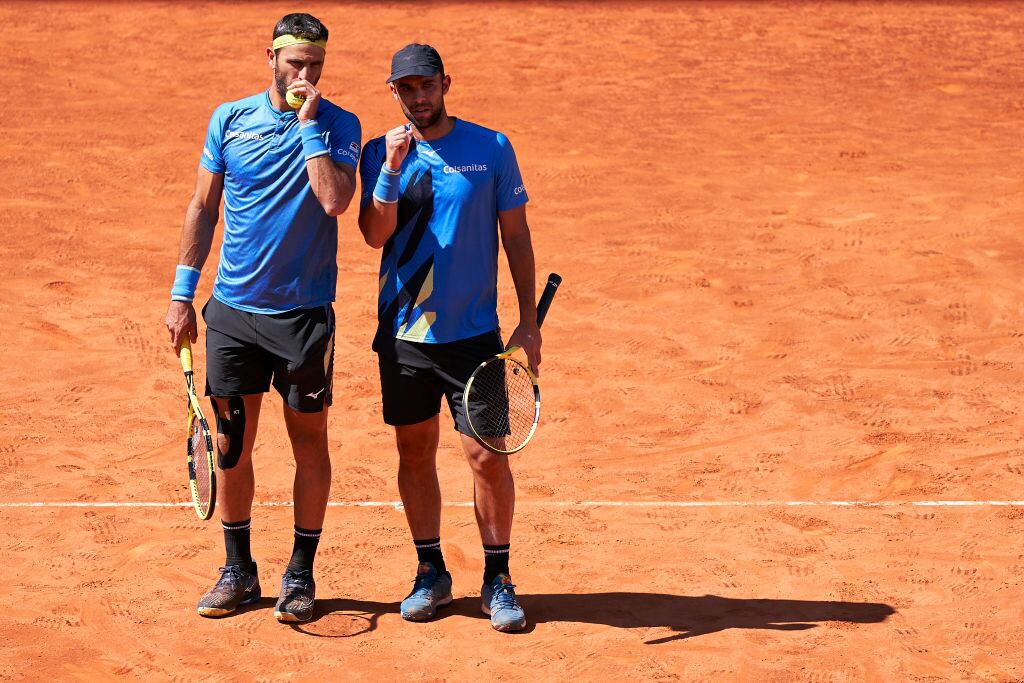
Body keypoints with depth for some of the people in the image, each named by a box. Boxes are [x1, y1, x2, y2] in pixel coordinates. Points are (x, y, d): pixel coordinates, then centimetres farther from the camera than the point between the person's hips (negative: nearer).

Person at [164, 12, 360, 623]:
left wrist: (309, 123, -17)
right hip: (233, 310, 2)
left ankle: (301, 574, 17)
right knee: (232, 445, 7)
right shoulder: (230, 120, 4)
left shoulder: (338, 126, -4)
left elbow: (334, 200, -21)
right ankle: (238, 572, 20)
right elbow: (203, 207, 10)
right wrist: (183, 292, 7)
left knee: (310, 444, 5)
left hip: (305, 313, -2)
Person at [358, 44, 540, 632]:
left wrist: (529, 321, 0)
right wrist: (393, 169, -20)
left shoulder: (492, 148, 0)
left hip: (474, 332, -2)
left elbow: (516, 236, 3)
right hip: (403, 332, 2)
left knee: (487, 454, -4)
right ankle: (431, 573, 23)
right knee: (415, 452, 9)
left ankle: (498, 579, 9)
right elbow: (376, 235, -8)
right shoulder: (381, 154, 3)